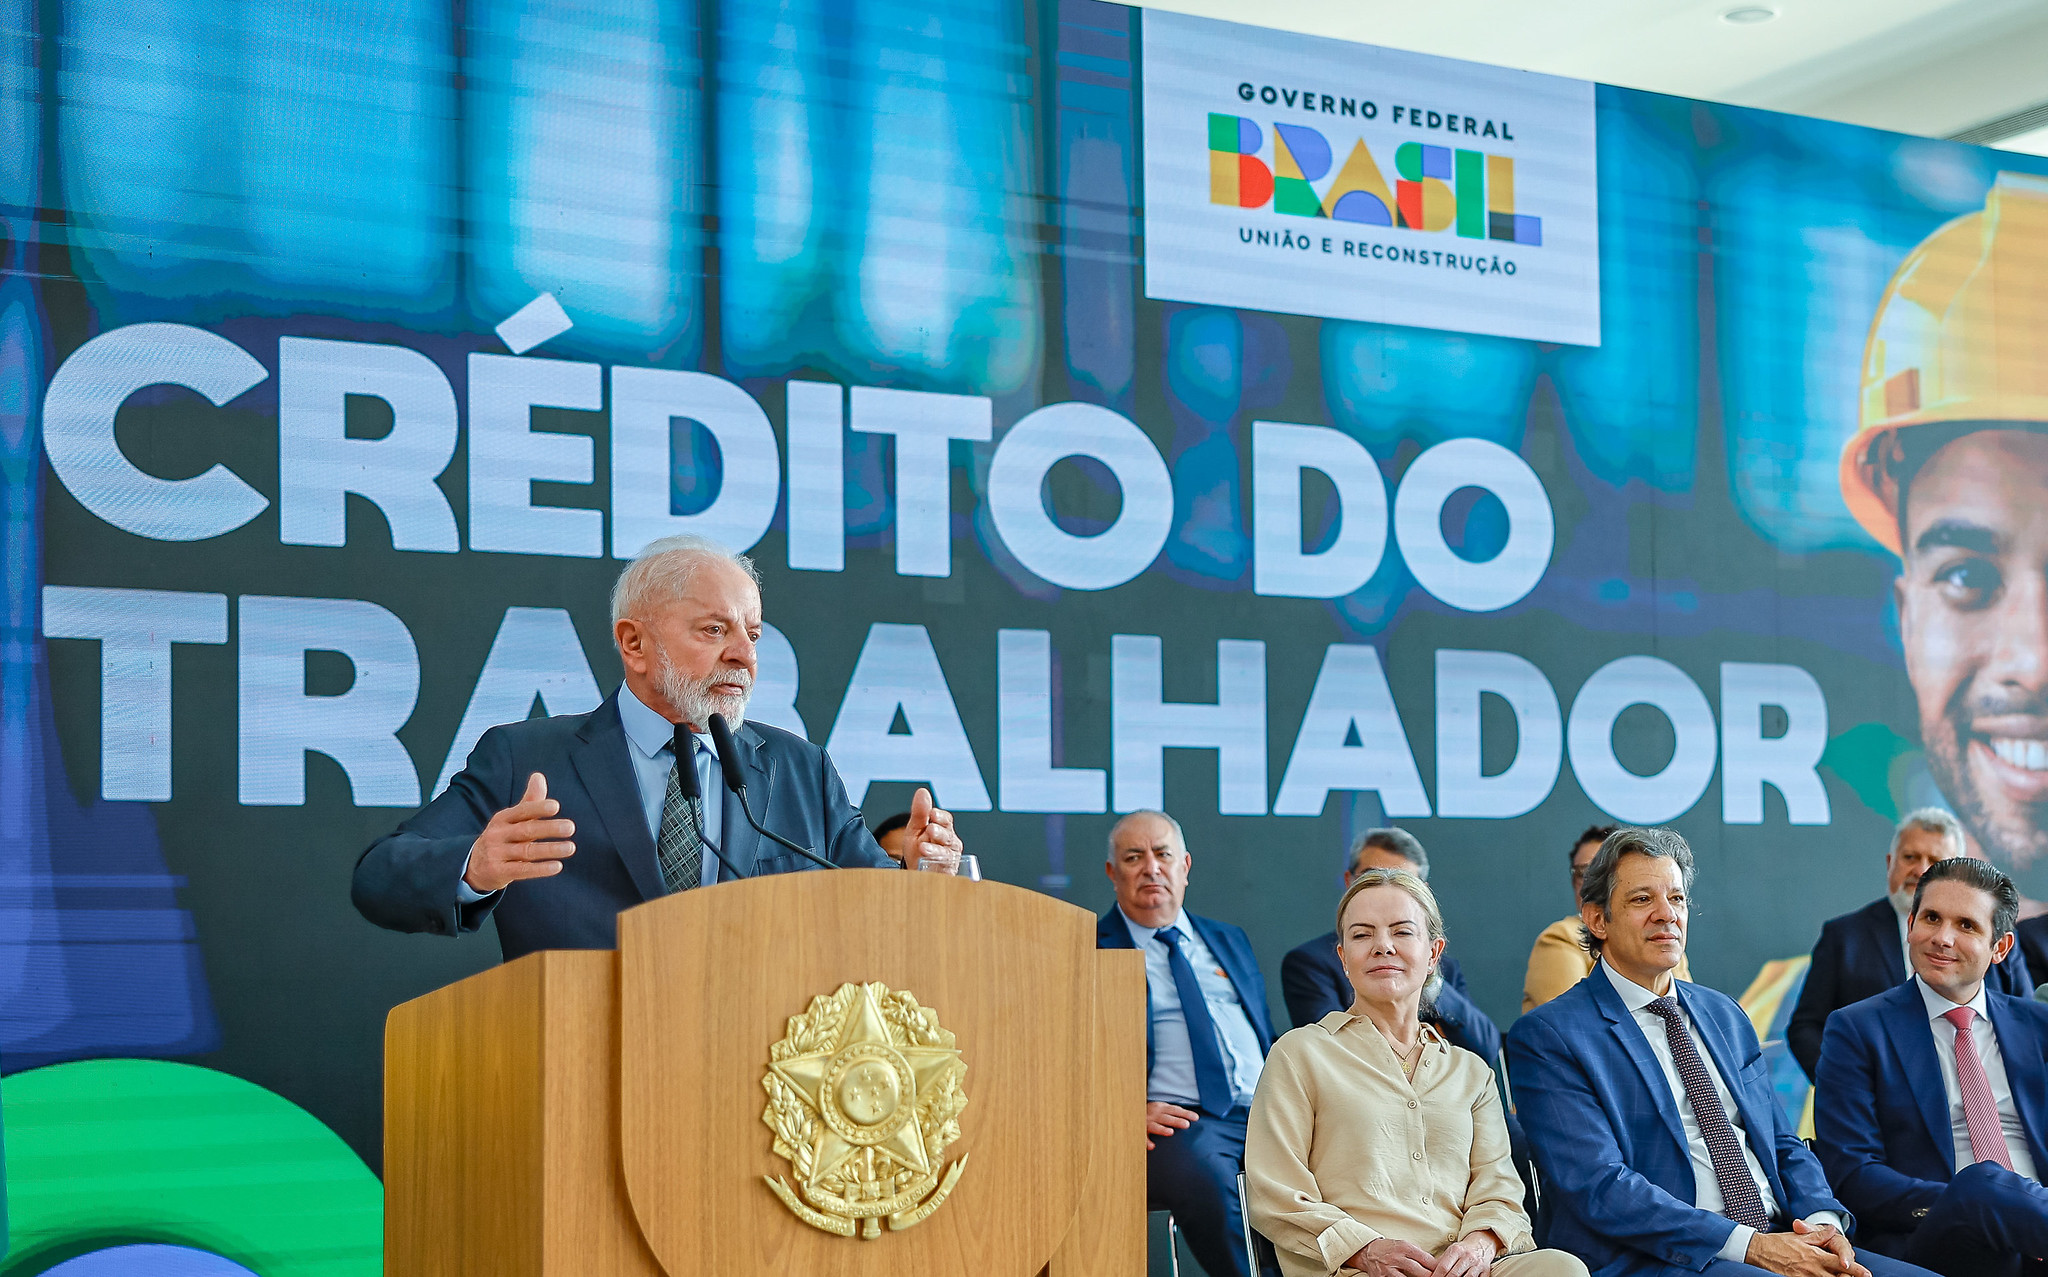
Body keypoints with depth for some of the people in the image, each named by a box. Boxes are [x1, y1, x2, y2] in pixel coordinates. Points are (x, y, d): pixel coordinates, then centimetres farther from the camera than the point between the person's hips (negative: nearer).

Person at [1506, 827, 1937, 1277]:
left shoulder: (1724, 1015, 21)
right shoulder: (1547, 1037, -2)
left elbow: (1783, 1145, 20)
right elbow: (1600, 1187, -13)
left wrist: (1823, 1221, -3)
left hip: (1776, 1240, 7)